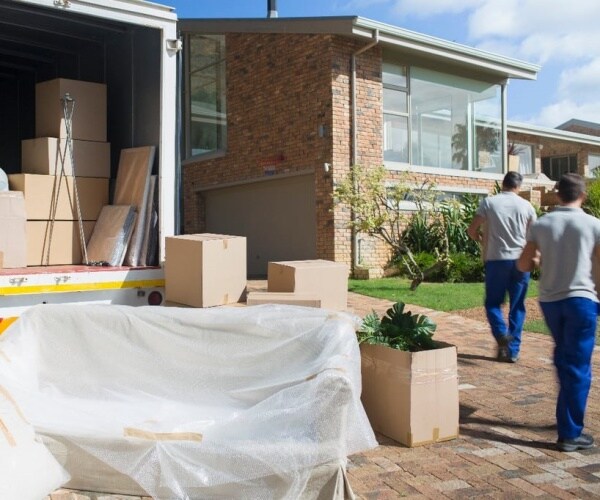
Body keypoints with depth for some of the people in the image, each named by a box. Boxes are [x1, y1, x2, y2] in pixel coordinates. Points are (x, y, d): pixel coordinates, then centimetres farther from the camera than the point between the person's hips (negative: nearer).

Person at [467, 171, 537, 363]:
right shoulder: (526, 205, 1)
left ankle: (502, 333, -14)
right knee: (517, 306, 9)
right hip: (520, 260, 2)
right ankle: (513, 350, 10)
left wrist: (481, 239, 17)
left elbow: (472, 230, -4)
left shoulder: (489, 202, -3)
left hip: (496, 259, -1)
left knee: (493, 302, 12)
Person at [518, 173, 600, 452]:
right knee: (577, 367, 1)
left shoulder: (542, 224, 1)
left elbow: (523, 265, 2)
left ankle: (568, 417, 36)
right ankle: (570, 434, 4)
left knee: (564, 358, 24)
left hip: (549, 299, 4)